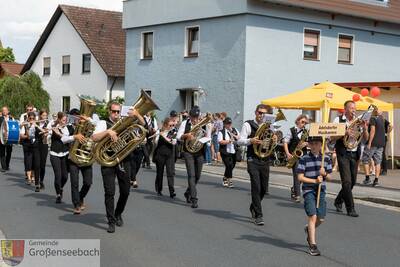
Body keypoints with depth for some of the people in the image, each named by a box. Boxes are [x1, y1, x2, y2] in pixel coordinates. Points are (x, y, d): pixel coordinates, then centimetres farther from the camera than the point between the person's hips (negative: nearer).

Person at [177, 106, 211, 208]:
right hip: (188, 152, -2)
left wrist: (206, 137, -17)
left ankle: (188, 193, 37)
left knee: (197, 176, 12)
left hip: (200, 152, 2)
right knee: (191, 175, -10)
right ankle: (194, 199, -10)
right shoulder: (185, 123, 0)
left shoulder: (204, 124, 0)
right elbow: (178, 137, -1)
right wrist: (186, 135, -19)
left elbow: (208, 138, 5)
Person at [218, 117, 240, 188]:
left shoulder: (235, 130, 13)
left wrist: (233, 135, -8)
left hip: (234, 152, 5)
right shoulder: (221, 132, -3)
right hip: (225, 153, -5)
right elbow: (220, 142, -13)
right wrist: (229, 141, -17)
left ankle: (225, 179, 33)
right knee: (229, 166, -14)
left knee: (232, 166, 12)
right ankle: (229, 180, -4)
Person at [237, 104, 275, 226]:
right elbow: (240, 141, -7)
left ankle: (253, 207, 36)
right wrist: (250, 141, -27)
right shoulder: (248, 125, 0)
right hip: (253, 160, -5)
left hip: (265, 160, 5)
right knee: (256, 187, -10)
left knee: (264, 188, 10)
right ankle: (258, 216, -5)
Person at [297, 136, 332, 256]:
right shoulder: (304, 159, -5)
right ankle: (312, 245, -7)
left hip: (321, 191, 4)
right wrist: (314, 180, -17)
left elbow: (329, 177, 9)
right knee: (313, 216, -12)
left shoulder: (326, 159, 6)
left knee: (320, 219, 6)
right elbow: (300, 177, -7)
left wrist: (324, 174, -14)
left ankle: (309, 229, 39)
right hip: (308, 191, -4)